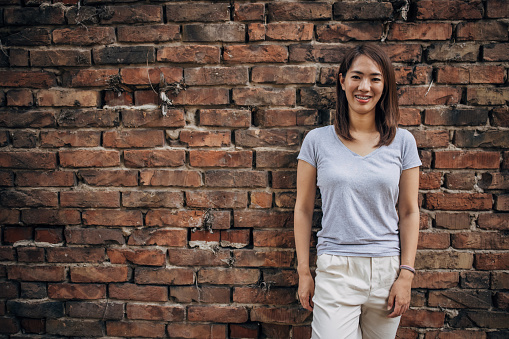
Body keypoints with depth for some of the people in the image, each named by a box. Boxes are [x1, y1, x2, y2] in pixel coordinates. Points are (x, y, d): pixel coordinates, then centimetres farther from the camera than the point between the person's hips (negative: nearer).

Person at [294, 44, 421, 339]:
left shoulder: (402, 142, 2)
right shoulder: (318, 140, 0)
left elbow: (409, 212, 4)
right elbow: (304, 209, 3)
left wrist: (406, 275, -2)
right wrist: (304, 273, 2)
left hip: (387, 269, 2)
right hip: (335, 270, -1)